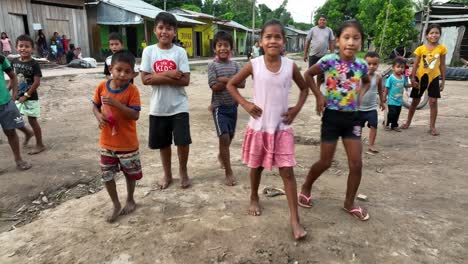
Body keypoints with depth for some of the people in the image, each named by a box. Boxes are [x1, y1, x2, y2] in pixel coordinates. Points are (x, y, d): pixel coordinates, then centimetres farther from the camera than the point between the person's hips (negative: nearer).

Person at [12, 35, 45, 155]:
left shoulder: (34, 64, -14)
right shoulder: (14, 62, 2)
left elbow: (37, 83, -17)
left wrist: (26, 96, -16)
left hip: (31, 98, -6)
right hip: (17, 97, 6)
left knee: (32, 120, 2)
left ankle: (40, 145, 15)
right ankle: (28, 133, 36)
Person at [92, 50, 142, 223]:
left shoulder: (132, 90, -16)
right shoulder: (102, 86, -5)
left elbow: (135, 115, -21)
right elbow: (95, 106, 8)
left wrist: (116, 104, -31)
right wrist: (99, 116, -13)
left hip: (127, 143, -3)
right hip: (107, 142, 4)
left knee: (130, 174, 15)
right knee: (107, 175, 12)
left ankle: (130, 200, 39)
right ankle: (116, 205, 31)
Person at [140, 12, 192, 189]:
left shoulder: (180, 52, -4)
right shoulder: (149, 51, -1)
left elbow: (185, 80, -12)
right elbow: (145, 79, -8)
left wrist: (158, 77, -17)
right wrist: (168, 75, -18)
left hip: (178, 106, -1)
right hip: (158, 107, 2)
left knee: (183, 141, -1)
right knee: (163, 143, 13)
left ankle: (183, 171, 25)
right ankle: (167, 174, 33)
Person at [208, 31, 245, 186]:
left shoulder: (235, 65, 3)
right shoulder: (212, 65, -7)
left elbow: (242, 84, -9)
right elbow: (215, 87, -17)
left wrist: (225, 79, -19)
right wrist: (232, 81, -13)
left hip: (233, 105, 5)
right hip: (219, 106, -4)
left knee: (230, 136, 17)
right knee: (224, 137, -11)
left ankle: (221, 156, 47)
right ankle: (229, 172, -2)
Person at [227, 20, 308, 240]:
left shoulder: (290, 66, -4)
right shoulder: (254, 65, -8)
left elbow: (304, 88, 12)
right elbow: (231, 85, 3)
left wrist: (297, 108, -3)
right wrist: (245, 104, -9)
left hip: (282, 127, 0)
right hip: (258, 126, 0)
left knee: (287, 171, -2)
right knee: (256, 167, 17)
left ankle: (295, 220, 6)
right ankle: (254, 198, 44)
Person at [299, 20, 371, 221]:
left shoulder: (362, 65, 0)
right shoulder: (329, 61, -13)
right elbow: (308, 75, -1)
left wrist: (360, 95, 3)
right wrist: (319, 96, -8)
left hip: (352, 117, 4)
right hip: (332, 116, -4)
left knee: (356, 164, 4)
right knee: (325, 162, 5)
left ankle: (349, 203, 24)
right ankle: (306, 187, 33)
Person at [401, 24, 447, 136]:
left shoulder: (442, 48, -2)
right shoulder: (421, 48, -5)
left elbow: (442, 65, 3)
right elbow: (415, 65, -2)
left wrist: (443, 81, 3)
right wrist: (413, 78, -9)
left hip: (434, 78, 0)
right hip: (420, 77, 0)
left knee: (433, 102, -2)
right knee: (415, 101, 11)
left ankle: (432, 126, 8)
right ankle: (408, 122, 25)